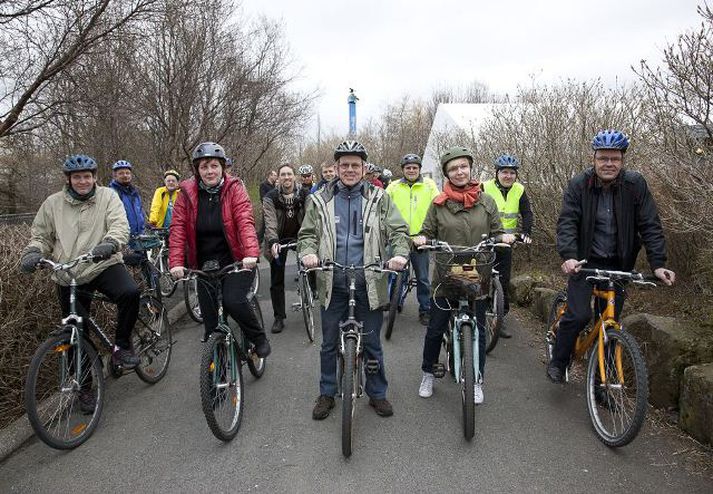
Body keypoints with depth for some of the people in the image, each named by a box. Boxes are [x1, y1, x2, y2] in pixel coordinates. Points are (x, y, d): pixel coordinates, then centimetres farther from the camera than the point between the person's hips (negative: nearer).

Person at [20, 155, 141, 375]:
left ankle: (122, 346, -9)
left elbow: (120, 226, -12)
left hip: (104, 265, -2)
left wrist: (110, 244, -34)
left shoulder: (107, 196, 2)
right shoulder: (53, 203, 8)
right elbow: (41, 236, 15)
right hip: (68, 276, 2)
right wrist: (33, 252, -8)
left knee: (130, 293, -32)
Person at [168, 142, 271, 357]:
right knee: (209, 315, 8)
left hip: (236, 260, -3)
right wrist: (176, 263, -21)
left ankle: (259, 338, 4)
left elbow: (245, 222, -20)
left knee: (233, 301, -22)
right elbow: (178, 229, -8)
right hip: (204, 263, 3)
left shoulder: (234, 189, -8)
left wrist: (251, 254, -35)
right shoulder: (187, 193, -3)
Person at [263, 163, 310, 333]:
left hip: (300, 236, 1)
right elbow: (270, 223, -22)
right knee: (277, 280, 1)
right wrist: (273, 242, -39)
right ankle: (279, 318, 12)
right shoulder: (271, 197, -12)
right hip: (279, 241, -1)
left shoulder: (304, 195, -8)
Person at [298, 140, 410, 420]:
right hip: (332, 284, 1)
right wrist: (308, 252, -16)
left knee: (372, 343, 12)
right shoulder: (320, 200, 5)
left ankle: (377, 394, 30)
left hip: (369, 284, -1)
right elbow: (307, 234, 6)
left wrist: (400, 254, -21)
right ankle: (327, 394, 31)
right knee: (329, 343, 13)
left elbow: (398, 231, -1)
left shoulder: (379, 198, 3)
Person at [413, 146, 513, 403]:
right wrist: (421, 238, -16)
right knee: (435, 329, 7)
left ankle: (477, 381, 27)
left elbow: (495, 232, 10)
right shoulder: (439, 204, 1)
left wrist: (504, 237, -11)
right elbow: (428, 232, 6)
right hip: (446, 277, -1)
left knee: (478, 330, 10)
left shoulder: (486, 202, 5)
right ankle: (428, 374, 29)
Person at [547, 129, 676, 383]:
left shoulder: (635, 184, -6)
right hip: (585, 261, -2)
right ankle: (558, 362, 10)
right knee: (578, 315, -13)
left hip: (618, 264, 2)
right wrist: (568, 256, -32)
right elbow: (567, 222, -16)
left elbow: (650, 225, -6)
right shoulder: (579, 184, -9)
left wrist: (658, 264, -15)